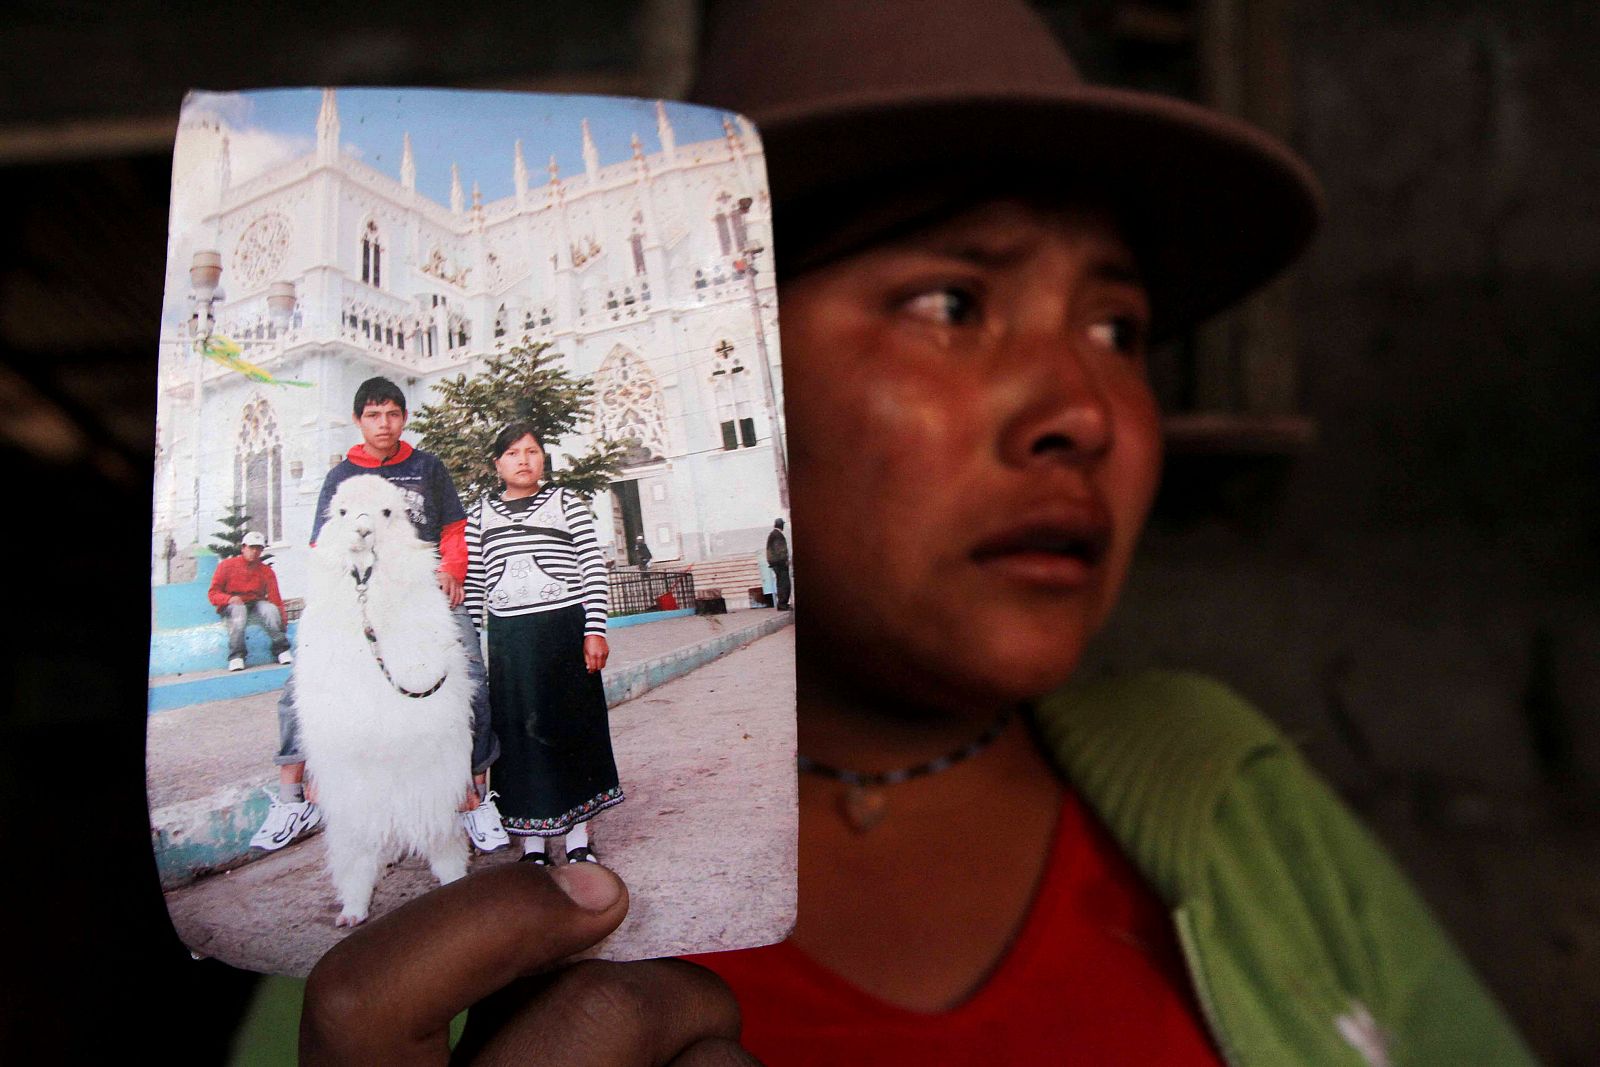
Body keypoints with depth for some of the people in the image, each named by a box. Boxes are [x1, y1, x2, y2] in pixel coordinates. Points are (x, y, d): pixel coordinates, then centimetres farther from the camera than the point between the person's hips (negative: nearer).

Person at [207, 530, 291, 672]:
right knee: (238, 610, -38)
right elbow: (213, 593, -2)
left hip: (256, 604, 2)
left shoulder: (266, 571, 9)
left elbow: (275, 598, 2)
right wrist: (230, 599, -24)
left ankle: (281, 650, -20)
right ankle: (236, 656, -33)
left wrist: (282, 612, -20)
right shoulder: (227, 565, 2)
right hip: (231, 606, -2)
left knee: (270, 609, -31)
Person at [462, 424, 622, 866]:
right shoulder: (481, 514, 10)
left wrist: (595, 630, -7)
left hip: (565, 630, -1)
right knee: (519, 731, 3)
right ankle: (532, 839, 13)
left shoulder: (566, 502, 5)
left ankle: (577, 835, 14)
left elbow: (594, 567, 0)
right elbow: (473, 583, 9)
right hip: (507, 636, 1)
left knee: (572, 726, 3)